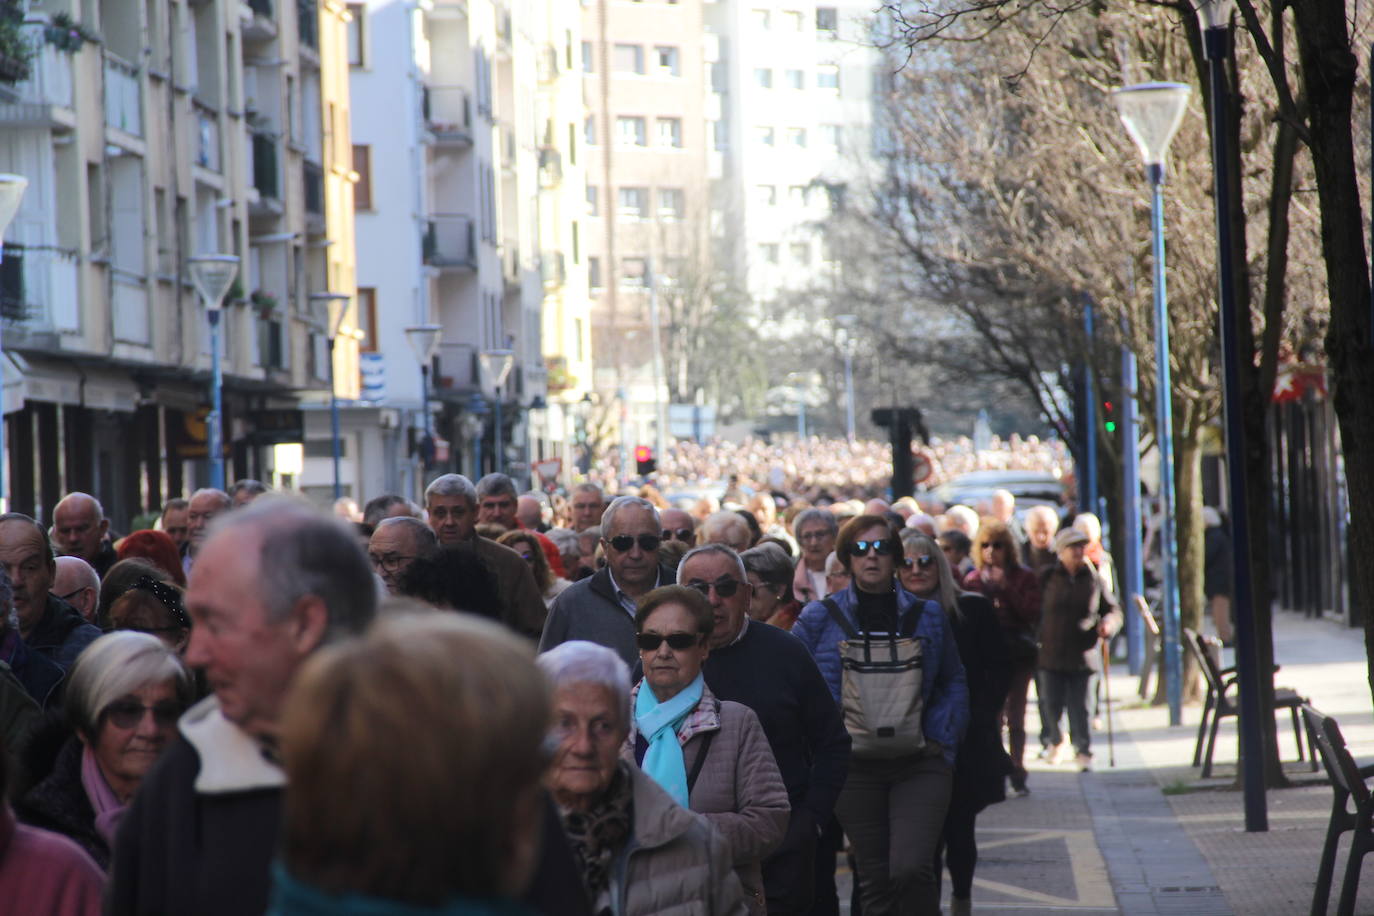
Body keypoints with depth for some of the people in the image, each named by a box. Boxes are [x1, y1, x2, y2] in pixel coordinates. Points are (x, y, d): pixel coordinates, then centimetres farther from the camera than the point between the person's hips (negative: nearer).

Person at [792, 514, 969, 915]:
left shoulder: (927, 616, 7)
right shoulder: (818, 618, 4)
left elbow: (953, 683, 14)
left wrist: (941, 738, 1)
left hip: (919, 763, -1)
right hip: (854, 767, 1)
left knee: (911, 869, -17)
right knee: (874, 878, 6)